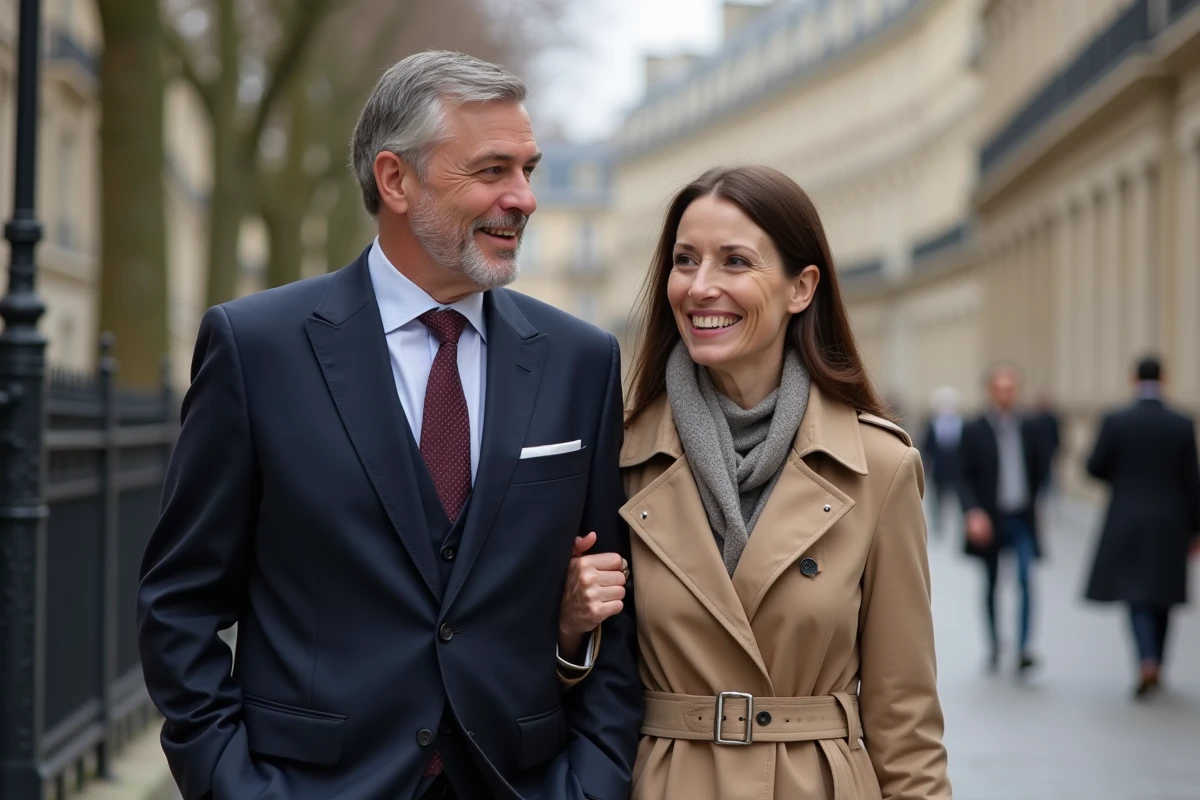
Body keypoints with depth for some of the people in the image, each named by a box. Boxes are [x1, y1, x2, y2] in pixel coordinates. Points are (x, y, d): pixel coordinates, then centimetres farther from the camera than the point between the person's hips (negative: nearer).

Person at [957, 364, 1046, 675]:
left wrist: (1030, 504, 9)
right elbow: (964, 479, -7)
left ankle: (1023, 649, -16)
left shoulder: (1029, 430, 4)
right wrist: (973, 512, -19)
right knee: (991, 583, 11)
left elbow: (1038, 472, 14)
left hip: (1022, 520, 1)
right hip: (989, 521, -1)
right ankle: (994, 644, 28)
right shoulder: (974, 431, -4)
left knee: (1026, 579, -14)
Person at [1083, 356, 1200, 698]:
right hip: (1171, 524, 1)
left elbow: (1095, 467, -3)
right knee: (1162, 595, 15)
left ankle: (1147, 660, -19)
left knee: (1136, 593, 3)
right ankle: (1155, 667, 23)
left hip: (1128, 520, -1)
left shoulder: (1115, 422, -9)